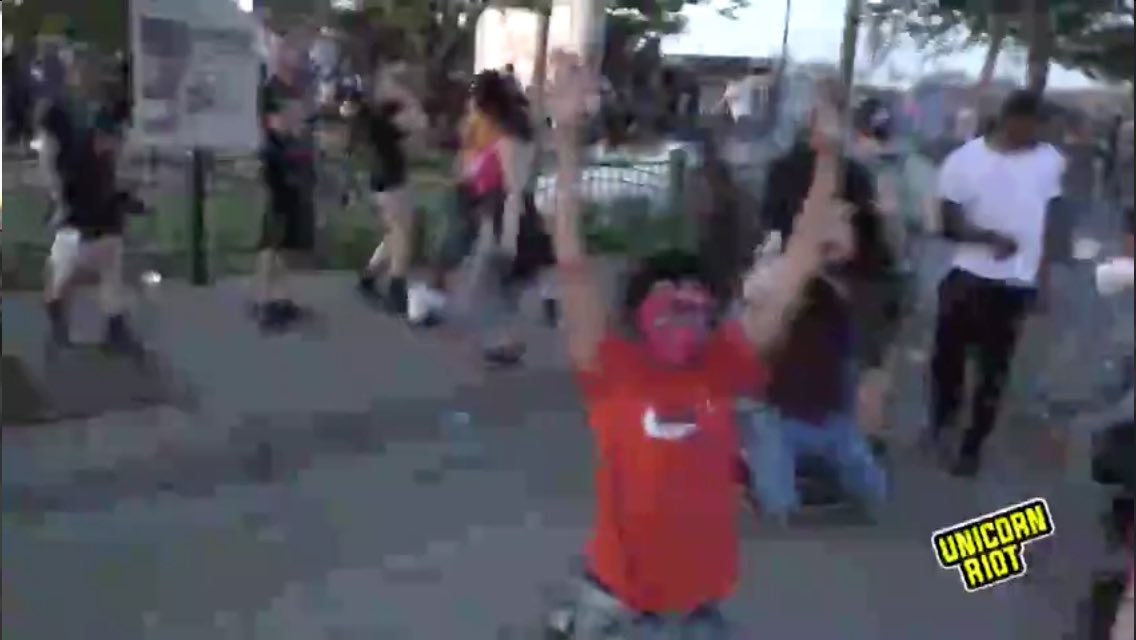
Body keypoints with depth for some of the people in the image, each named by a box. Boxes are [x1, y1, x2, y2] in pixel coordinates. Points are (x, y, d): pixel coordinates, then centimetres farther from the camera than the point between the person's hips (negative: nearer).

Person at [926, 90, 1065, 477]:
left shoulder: (1050, 161, -1)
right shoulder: (966, 159, -10)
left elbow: (1048, 220, 10)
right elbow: (948, 224, -7)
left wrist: (1042, 276, 11)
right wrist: (988, 237, -25)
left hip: (1018, 283, 1)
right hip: (969, 278, -1)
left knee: (995, 369, 7)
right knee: (949, 357, 12)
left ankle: (973, 445, 21)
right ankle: (941, 424, 37)